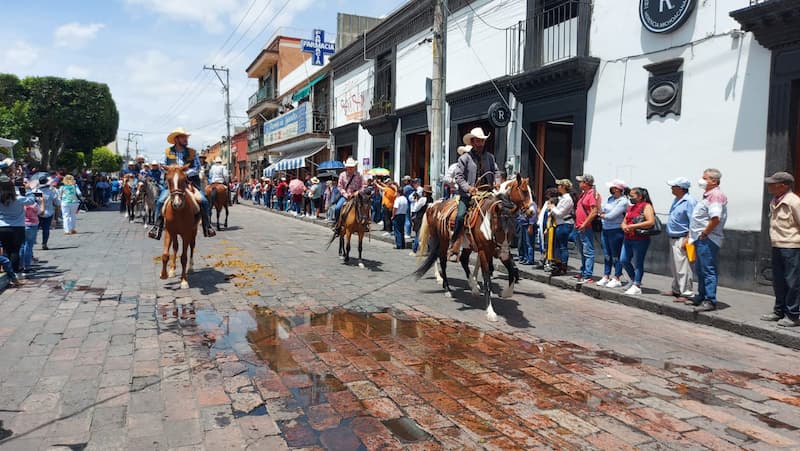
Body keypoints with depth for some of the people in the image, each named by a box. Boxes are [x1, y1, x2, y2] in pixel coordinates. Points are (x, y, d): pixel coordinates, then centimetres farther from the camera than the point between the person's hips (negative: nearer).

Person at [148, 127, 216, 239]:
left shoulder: (192, 152, 7)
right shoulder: (168, 152, 7)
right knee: (160, 201, -18)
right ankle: (157, 227, -7)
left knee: (203, 201, -17)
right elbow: (163, 166, 8)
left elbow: (197, 168, 0)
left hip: (190, 181, 0)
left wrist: (186, 173, -15)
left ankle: (207, 227, -4)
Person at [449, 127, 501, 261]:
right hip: (468, 194, -4)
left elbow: (496, 172, 16)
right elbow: (458, 176, -4)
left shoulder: (490, 157, 13)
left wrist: (496, 182, -6)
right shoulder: (465, 157, 1)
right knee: (460, 216, -18)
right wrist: (468, 187, -17)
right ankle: (453, 249, -12)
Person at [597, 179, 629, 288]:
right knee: (606, 254, 11)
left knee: (615, 255, 1)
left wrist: (603, 216, -1)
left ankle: (616, 279, 9)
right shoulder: (610, 199, 10)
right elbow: (601, 210, 13)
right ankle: (606, 277, 18)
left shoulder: (623, 201, -13)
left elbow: (612, 216, -17)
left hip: (616, 231, -7)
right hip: (605, 229, 7)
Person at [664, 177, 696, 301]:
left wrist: (687, 239, -23)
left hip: (682, 239, -10)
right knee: (674, 267, 18)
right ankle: (676, 289, 29)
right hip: (673, 239, 10)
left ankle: (686, 293, -4)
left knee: (683, 268, -9)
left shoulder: (689, 202, -15)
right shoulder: (676, 200, 14)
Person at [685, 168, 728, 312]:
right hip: (701, 239, 11)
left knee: (708, 270, -7)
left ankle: (710, 301, -4)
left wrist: (704, 234, -17)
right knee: (700, 270, 17)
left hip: (707, 239, -11)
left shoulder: (715, 195, -14)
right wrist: (694, 235, 15)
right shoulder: (708, 195, 19)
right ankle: (701, 296, 28)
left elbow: (715, 218, -26)